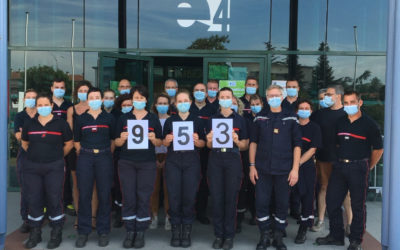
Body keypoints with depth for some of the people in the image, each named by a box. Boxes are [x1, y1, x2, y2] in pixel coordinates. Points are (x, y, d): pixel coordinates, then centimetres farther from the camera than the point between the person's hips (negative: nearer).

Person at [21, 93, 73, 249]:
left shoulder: (61, 124, -3)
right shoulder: (29, 125, 6)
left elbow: (68, 144, 5)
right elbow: (24, 144, 19)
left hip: (54, 167, -3)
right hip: (32, 167, 3)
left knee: (54, 199, 0)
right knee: (34, 200, 6)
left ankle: (56, 234, 12)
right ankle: (35, 233, 19)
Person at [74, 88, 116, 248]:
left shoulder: (109, 118, 6)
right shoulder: (80, 119, 7)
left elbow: (113, 140, 9)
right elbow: (76, 141, 11)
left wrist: (107, 154, 7)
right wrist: (84, 154, 7)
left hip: (104, 158, 0)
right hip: (85, 158, 1)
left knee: (104, 195, 1)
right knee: (84, 195, 1)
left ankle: (103, 231, 12)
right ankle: (83, 232, 12)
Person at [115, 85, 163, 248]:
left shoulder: (153, 119, 7)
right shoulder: (123, 118, 9)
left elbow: (159, 143, 8)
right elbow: (116, 143, 8)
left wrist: (153, 139, -13)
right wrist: (122, 138, -13)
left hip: (147, 163, -1)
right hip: (126, 163, 1)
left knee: (144, 198, -1)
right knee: (128, 197, 0)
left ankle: (140, 232, 8)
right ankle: (130, 232, 10)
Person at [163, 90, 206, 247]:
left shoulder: (197, 121, 7)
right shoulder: (169, 121, 9)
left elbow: (203, 144, 7)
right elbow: (164, 143, 11)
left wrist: (196, 140, -13)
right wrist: (167, 140, -10)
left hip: (191, 162, -1)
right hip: (173, 161, 1)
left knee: (189, 197, -2)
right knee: (174, 197, -1)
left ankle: (187, 231, 10)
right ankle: (175, 230, 10)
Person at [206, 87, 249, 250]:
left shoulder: (240, 120, 7)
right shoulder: (212, 119, 12)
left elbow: (245, 146, 7)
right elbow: (209, 145, 15)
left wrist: (237, 141, -13)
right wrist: (209, 141, -7)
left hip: (233, 160, -1)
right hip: (215, 159, 2)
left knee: (231, 198, -1)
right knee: (216, 198, 1)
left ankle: (229, 236, 8)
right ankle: (218, 234, 10)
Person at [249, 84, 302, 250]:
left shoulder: (291, 118, 3)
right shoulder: (260, 118, 7)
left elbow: (297, 145, 2)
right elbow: (253, 142, 8)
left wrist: (295, 169, -5)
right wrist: (252, 166, 2)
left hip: (284, 170, -1)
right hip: (262, 169, 1)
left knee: (282, 204, 5)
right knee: (261, 202, 1)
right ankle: (264, 236, 16)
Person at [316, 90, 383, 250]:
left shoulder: (368, 123, -5)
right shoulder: (340, 122, 10)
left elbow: (378, 149, -1)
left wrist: (368, 168, 2)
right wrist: (340, 161, 14)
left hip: (358, 167, -5)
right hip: (339, 166, 6)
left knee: (358, 205, 2)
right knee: (332, 201, 7)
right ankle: (336, 236, 22)